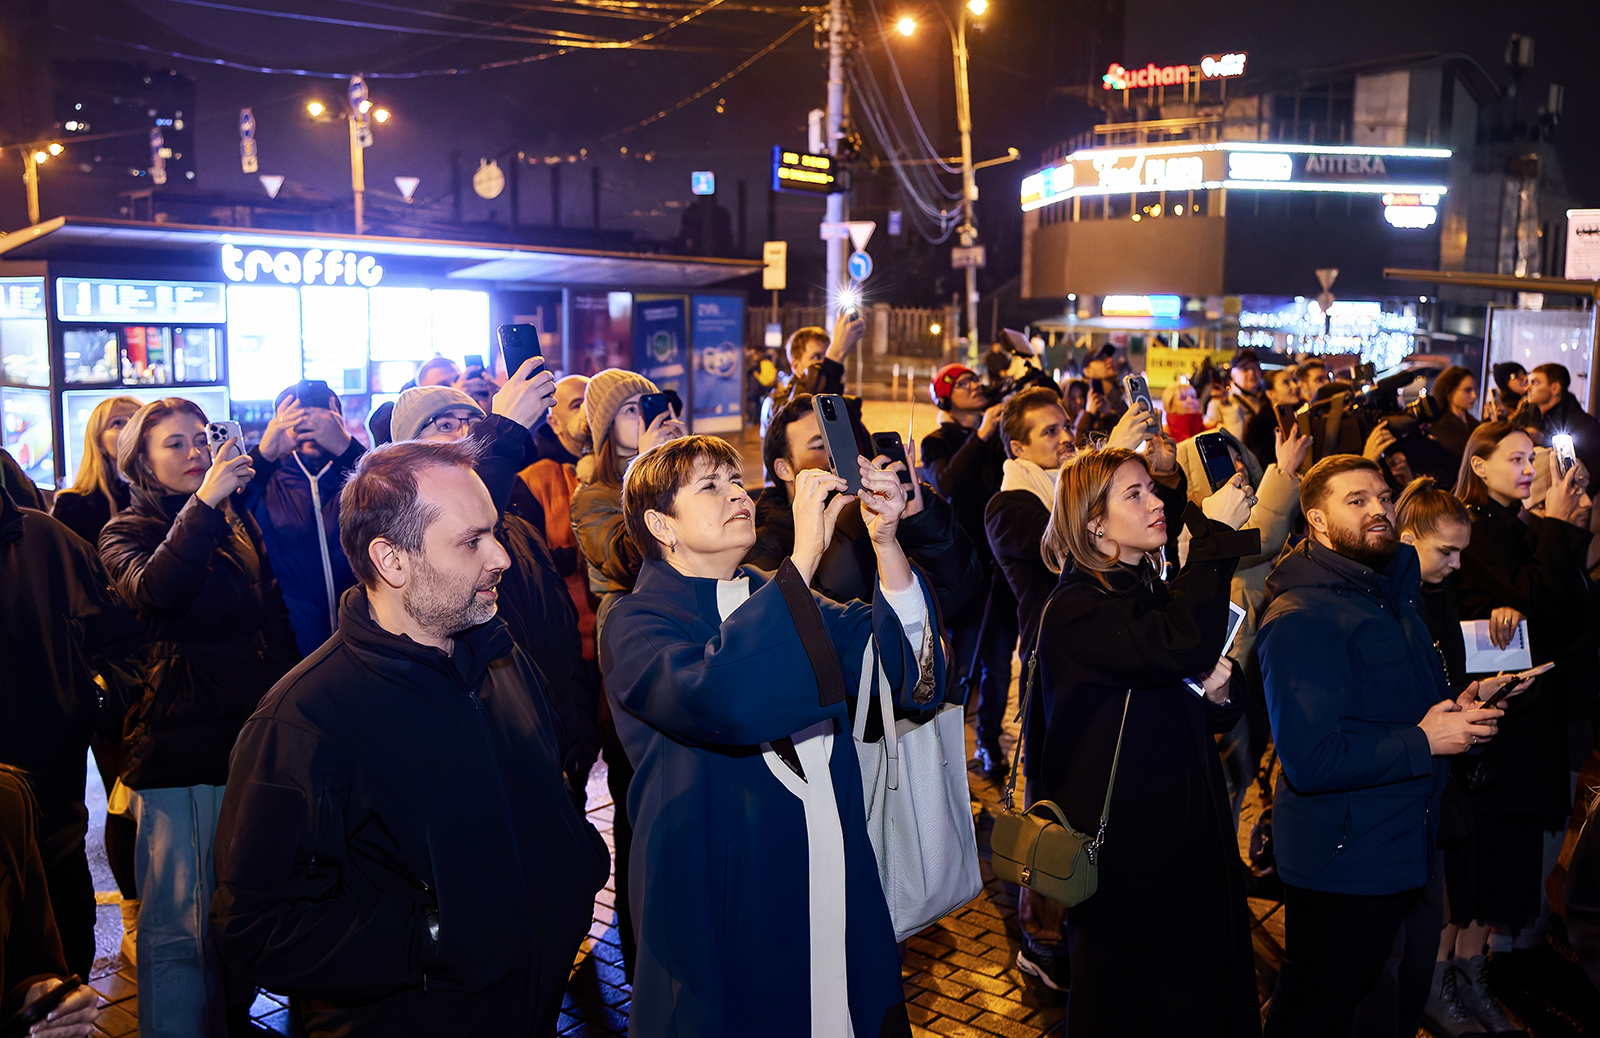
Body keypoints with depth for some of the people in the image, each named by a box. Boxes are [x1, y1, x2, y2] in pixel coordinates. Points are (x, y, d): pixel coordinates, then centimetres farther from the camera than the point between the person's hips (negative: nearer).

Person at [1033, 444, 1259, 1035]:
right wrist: (1215, 533, -28)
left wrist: (1220, 693, -5)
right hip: (1124, 846, -8)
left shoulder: (1156, 594, 9)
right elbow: (1179, 648, -37)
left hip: (1188, 826, 8)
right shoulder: (1076, 610, -17)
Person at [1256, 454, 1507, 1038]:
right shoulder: (1301, 617, -21)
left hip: (1410, 852, 9)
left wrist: (1458, 710, 5)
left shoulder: (1395, 594, 12)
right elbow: (1309, 761, -28)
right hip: (1341, 863, -9)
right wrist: (1423, 742, -21)